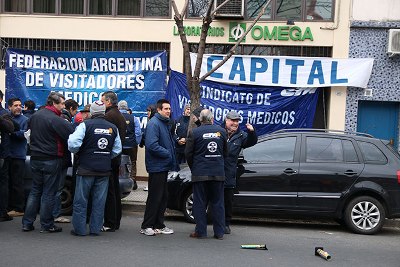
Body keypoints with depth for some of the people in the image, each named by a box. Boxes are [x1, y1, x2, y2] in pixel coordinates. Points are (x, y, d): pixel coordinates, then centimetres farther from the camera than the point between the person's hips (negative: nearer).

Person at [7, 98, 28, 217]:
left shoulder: (24, 120, -1)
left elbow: (24, 134, -12)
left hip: (18, 156, -5)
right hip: (7, 154, 5)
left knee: (17, 184, 0)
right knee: (8, 182, 12)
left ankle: (18, 209, 7)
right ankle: (10, 206, 22)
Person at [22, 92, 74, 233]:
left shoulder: (35, 116, 8)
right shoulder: (56, 120, -17)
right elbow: (73, 135, -23)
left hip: (35, 158, 7)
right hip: (51, 160, -7)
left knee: (35, 190, 15)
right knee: (49, 193, 2)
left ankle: (27, 223, 16)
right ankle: (47, 225, 9)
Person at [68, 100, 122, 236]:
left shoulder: (86, 125, -8)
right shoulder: (113, 128, 7)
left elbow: (73, 143, -16)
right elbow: (117, 149, 11)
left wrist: (77, 152, 3)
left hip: (86, 169, -4)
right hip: (105, 170, 4)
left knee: (80, 200, 6)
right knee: (99, 201, 10)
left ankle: (79, 229, 11)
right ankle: (95, 229, 15)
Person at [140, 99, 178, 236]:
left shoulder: (165, 123, 16)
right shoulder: (154, 123, -14)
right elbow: (152, 145, -24)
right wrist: (168, 154, -16)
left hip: (164, 166, 9)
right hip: (156, 166, -9)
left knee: (163, 197, 13)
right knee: (155, 197, -3)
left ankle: (159, 225, 22)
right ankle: (146, 226, 7)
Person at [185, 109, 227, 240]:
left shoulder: (194, 132, -6)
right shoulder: (221, 131, 3)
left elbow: (188, 153, -3)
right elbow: (225, 152, 11)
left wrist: (193, 168, 13)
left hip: (200, 173, -3)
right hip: (218, 173, 3)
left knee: (200, 203, 5)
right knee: (218, 203, 10)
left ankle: (201, 231, 7)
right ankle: (219, 232, 13)